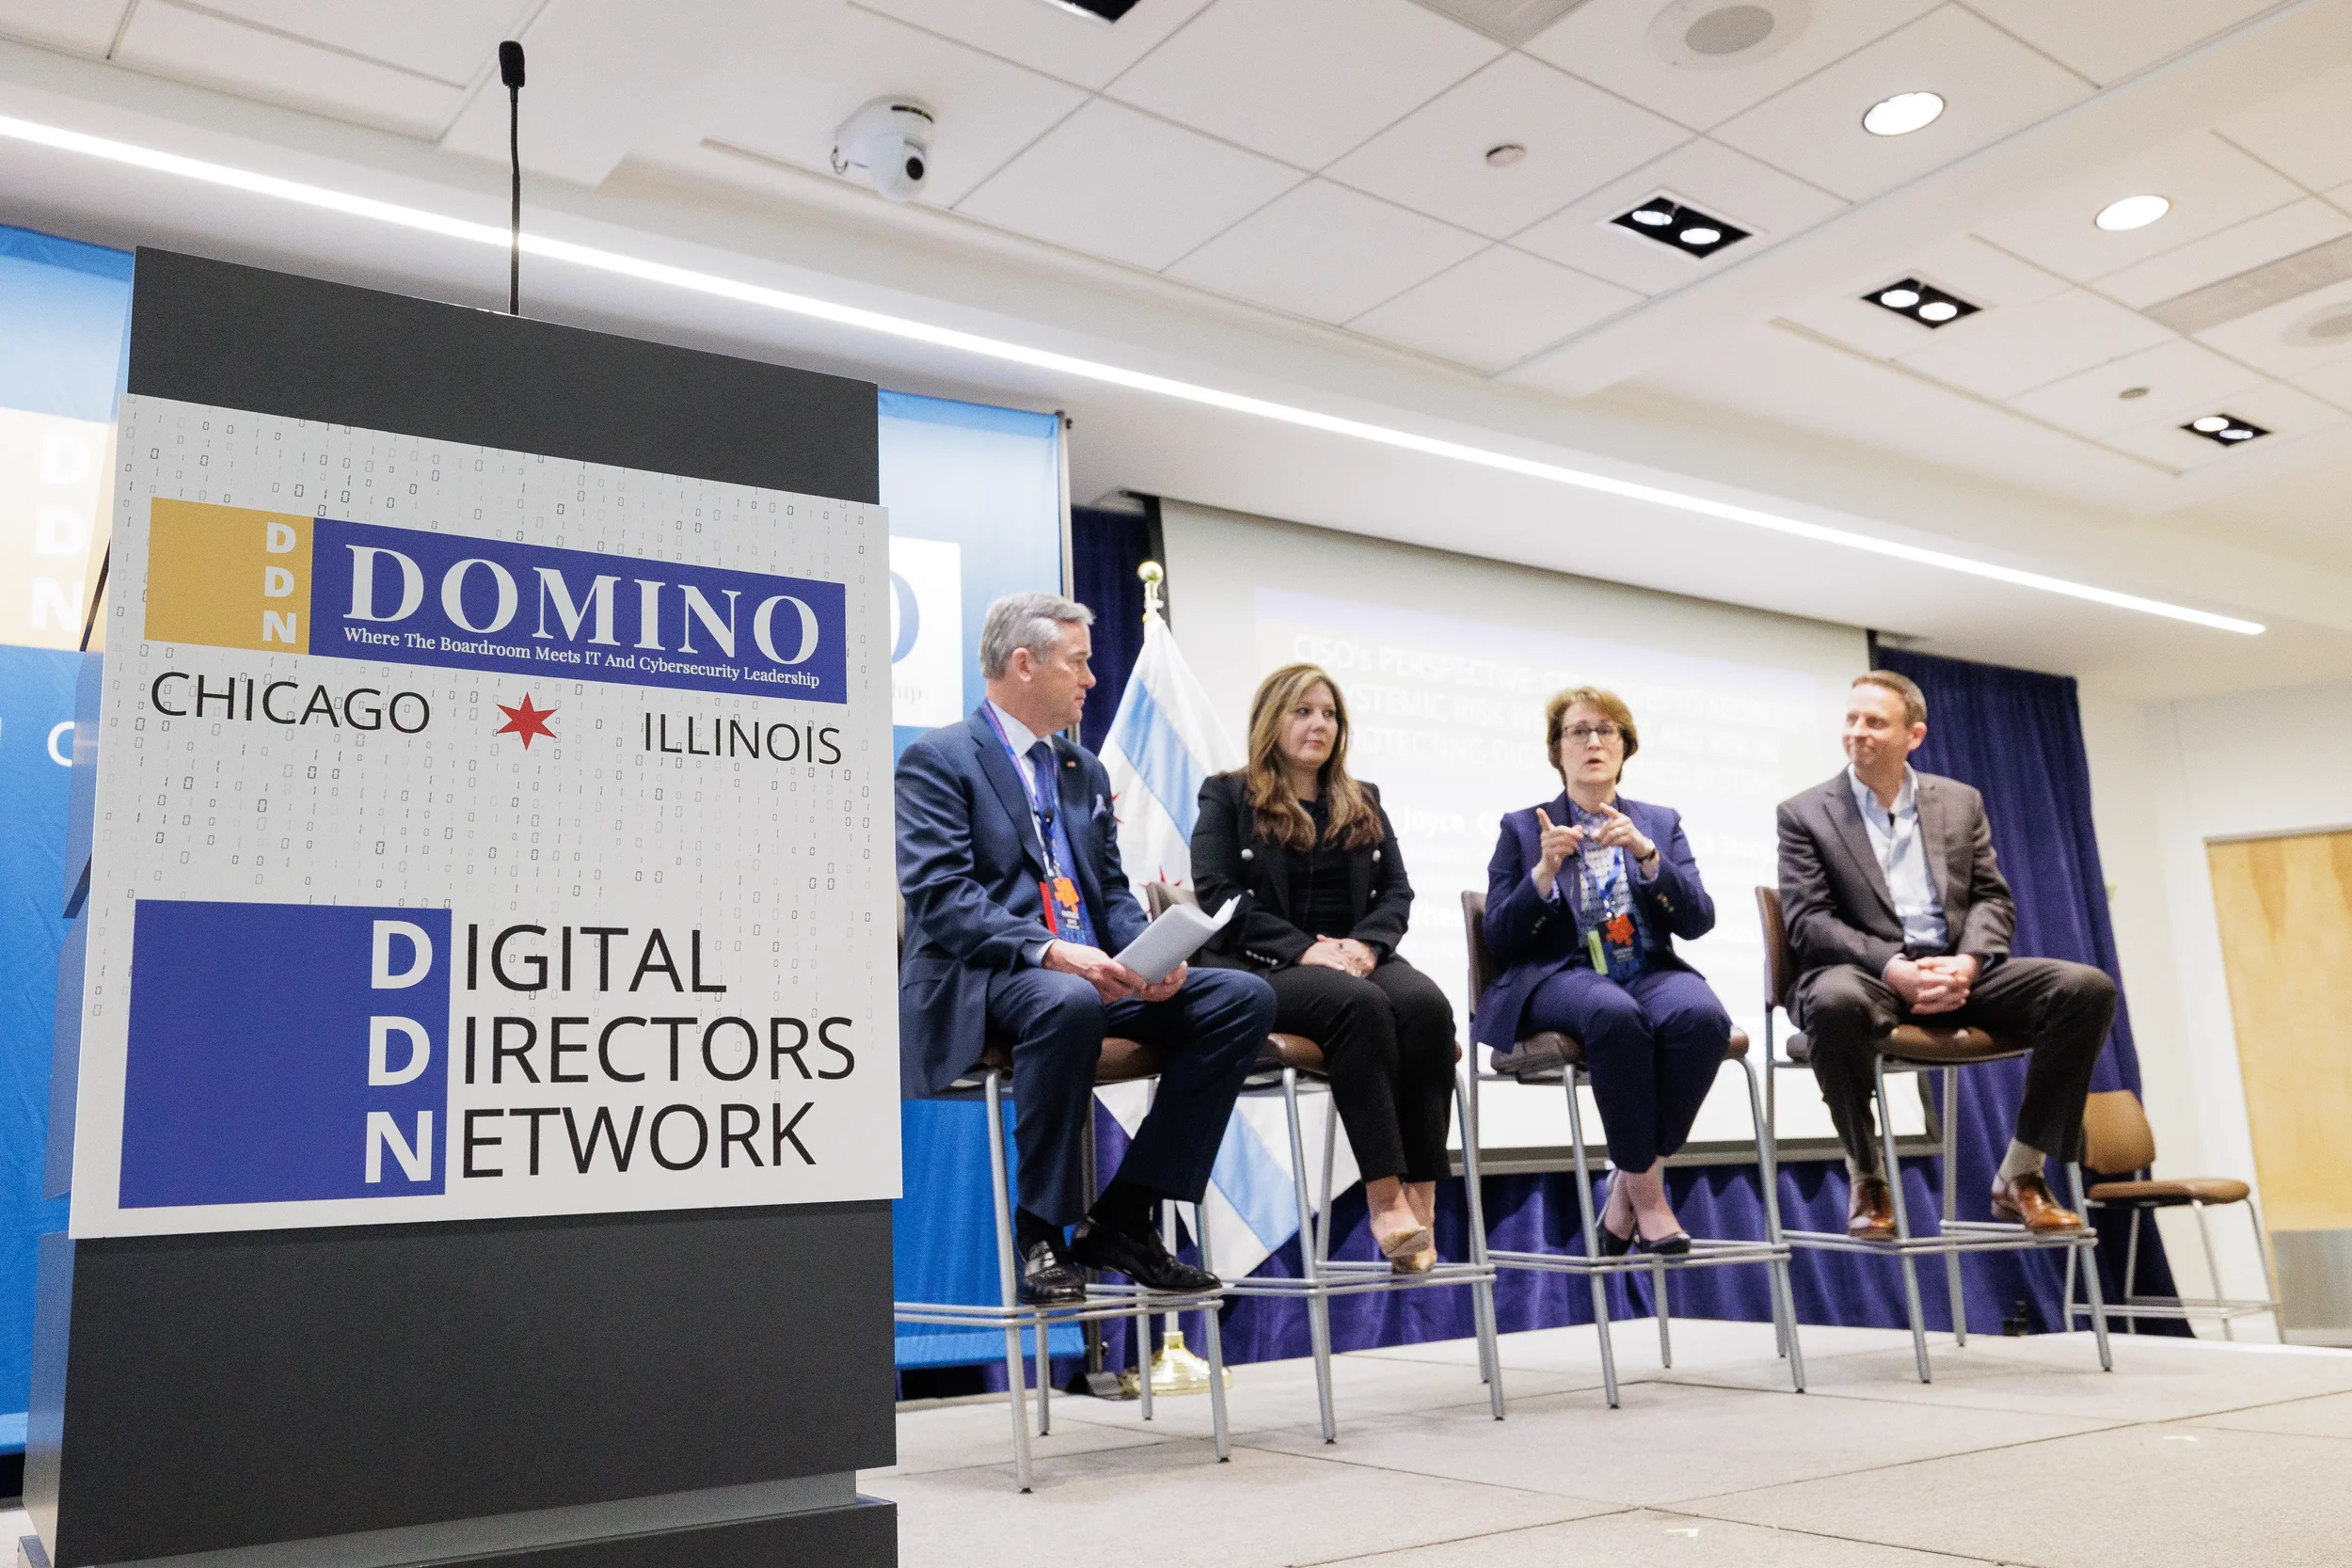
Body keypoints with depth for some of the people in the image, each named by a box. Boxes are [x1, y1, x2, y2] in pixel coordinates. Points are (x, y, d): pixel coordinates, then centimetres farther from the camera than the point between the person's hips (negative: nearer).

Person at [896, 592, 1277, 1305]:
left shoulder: (1085, 770, 22)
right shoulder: (937, 760, -1)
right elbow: (940, 898, -13)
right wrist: (1049, 951, -27)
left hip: (1091, 973, 7)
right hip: (981, 980, -7)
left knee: (1245, 996, -12)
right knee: (1068, 1002, -40)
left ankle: (1121, 1217, -10)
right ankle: (1041, 1235, -21)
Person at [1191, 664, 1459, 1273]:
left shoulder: (1363, 802, 23)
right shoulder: (1227, 796, 9)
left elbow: (1398, 889, 14)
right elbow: (1217, 897, -3)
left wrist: (1366, 942, -9)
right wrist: (1304, 949, -16)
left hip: (1357, 955, 4)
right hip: (1264, 969, -4)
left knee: (1427, 1005, -30)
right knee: (1359, 1004, -36)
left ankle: (1420, 1195, -32)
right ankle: (1384, 1193, -35)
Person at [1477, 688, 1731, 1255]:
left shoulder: (1661, 823, 19)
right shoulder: (1522, 828, 13)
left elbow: (1698, 921, 5)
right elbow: (1498, 940, 4)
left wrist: (1647, 855, -11)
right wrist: (1544, 872, -12)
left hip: (1650, 973, 3)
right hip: (1561, 977, -2)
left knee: (1702, 1015, -33)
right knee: (1615, 1015, -38)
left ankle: (1629, 1184, -17)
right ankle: (1647, 1191, -22)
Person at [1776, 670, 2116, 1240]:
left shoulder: (1961, 802, 18)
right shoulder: (1804, 814, 6)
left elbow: (1993, 899, 11)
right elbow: (1808, 920, -5)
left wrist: (1967, 964, -12)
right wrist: (1893, 969, -20)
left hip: (1957, 972, 4)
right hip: (1865, 973, -4)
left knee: (2088, 988, -19)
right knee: (1836, 1000, -41)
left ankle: (2019, 1176, -7)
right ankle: (1866, 1181, -18)